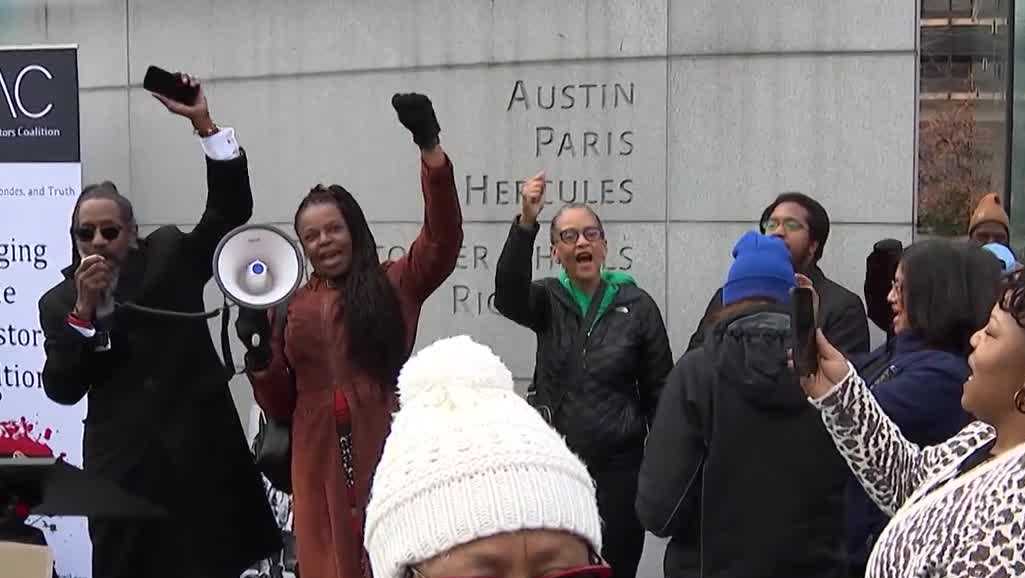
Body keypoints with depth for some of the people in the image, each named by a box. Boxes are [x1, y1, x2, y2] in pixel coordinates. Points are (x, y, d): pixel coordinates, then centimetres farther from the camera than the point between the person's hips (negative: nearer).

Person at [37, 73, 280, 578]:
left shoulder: (169, 256, 5)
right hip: (121, 466, 1)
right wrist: (83, 309, -12)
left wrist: (203, 123, -15)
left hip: (199, 450, -1)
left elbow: (232, 207, -6)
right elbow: (61, 389, -2)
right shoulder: (59, 302, 8)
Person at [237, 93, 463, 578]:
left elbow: (443, 237, -12)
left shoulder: (396, 286, 6)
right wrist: (258, 352, -4)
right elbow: (279, 405, 14)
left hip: (387, 456, -3)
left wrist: (429, 145, -21)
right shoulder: (291, 306, 12)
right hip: (322, 465, 3)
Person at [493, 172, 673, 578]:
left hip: (617, 466, -1)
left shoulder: (637, 306, -1)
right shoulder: (548, 301, 3)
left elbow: (659, 389, 3)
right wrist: (525, 224, -35)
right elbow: (507, 295, -21)